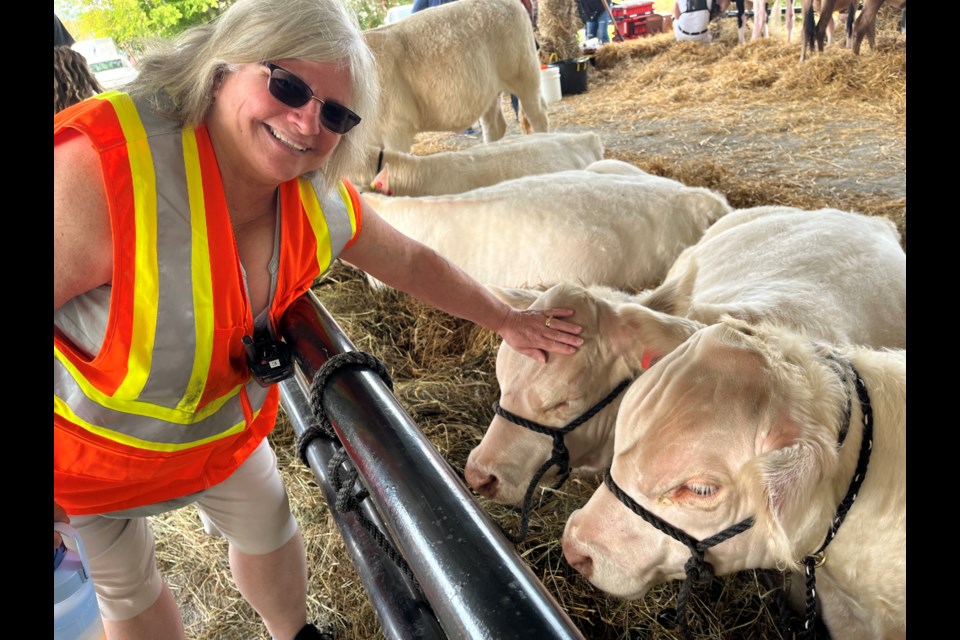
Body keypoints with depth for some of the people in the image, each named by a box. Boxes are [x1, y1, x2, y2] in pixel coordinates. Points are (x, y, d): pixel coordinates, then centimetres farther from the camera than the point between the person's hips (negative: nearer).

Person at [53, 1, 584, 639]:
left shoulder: (324, 205, -19)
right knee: (124, 583, 19)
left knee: (267, 526, 21)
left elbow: (415, 263, -3)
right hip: (83, 444, -3)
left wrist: (507, 320, 7)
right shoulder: (97, 174, -40)